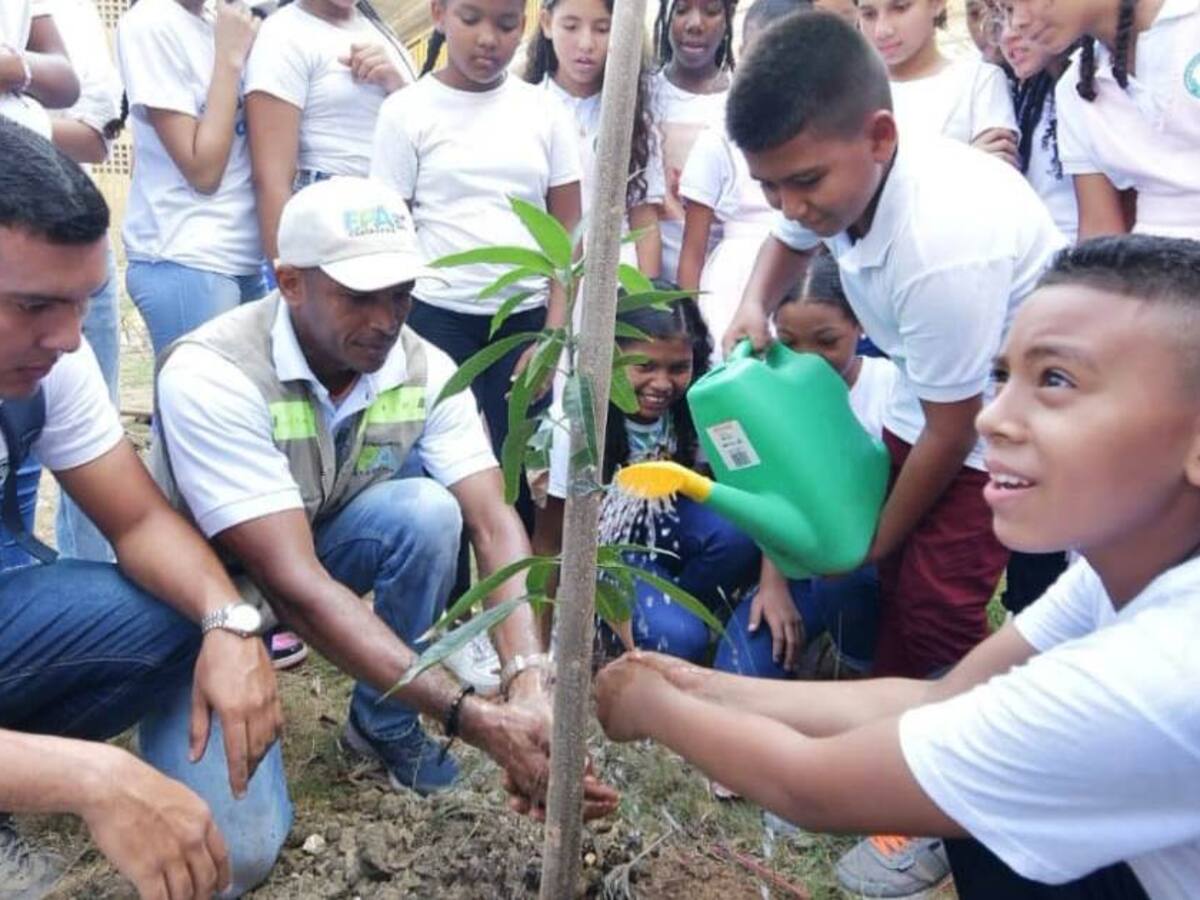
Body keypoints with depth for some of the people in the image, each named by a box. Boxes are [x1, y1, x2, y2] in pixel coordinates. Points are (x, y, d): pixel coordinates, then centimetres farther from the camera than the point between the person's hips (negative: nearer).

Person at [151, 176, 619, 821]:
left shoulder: (426, 371, -17)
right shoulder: (210, 376, -32)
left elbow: (494, 525, -22)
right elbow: (293, 584, -38)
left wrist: (529, 678, -41)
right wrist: (478, 722, -44)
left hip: (323, 549, 5)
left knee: (427, 511, -28)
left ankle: (383, 721, -3)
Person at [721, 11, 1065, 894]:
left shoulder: (943, 246, -38)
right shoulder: (846, 177, -13)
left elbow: (952, 433, -24)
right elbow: (790, 241, 14)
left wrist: (877, 537, -9)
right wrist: (755, 307, -8)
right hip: (930, 395, 8)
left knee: (934, 603, -9)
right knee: (889, 586, 10)